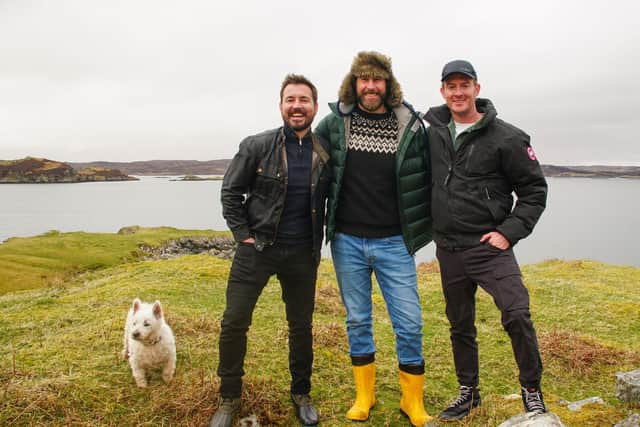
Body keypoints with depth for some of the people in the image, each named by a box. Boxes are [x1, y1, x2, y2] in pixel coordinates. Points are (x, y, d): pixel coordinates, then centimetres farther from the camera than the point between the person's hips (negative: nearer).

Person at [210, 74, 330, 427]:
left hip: (302, 253, 2)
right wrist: (243, 235, -6)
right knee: (234, 322, 1)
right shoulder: (257, 146, -7)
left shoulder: (326, 153, -1)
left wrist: (319, 241, 6)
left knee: (301, 326, 12)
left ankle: (301, 394, 33)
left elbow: (331, 198, 12)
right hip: (256, 248, -1)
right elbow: (230, 192, 0)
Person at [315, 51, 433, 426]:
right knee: (357, 320, 12)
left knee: (409, 323, 2)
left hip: (394, 242, -1)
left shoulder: (411, 126, -2)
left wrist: (425, 227, 6)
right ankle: (364, 395, 30)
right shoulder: (334, 123, 0)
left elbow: (428, 178, 7)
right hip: (347, 240, 1)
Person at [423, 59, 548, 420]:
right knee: (460, 325, 14)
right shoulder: (434, 133, 6)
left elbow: (535, 190, -3)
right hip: (448, 249, 5)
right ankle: (468, 393, 32)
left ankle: (532, 391, 7)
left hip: (489, 246, -4)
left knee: (517, 315, -17)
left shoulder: (505, 137, -6)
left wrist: (509, 231, -12)